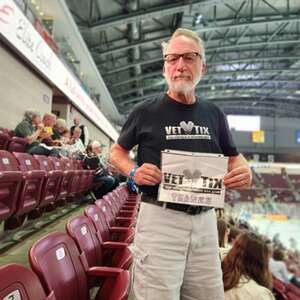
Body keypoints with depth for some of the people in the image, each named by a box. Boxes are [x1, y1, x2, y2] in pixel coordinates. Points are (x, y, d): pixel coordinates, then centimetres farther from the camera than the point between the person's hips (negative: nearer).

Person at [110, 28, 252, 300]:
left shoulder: (214, 114, 8)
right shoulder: (146, 112, -2)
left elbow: (233, 156, 18)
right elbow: (117, 151, 9)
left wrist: (244, 170, -5)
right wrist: (134, 172, -11)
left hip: (205, 219, 4)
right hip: (160, 217, -4)